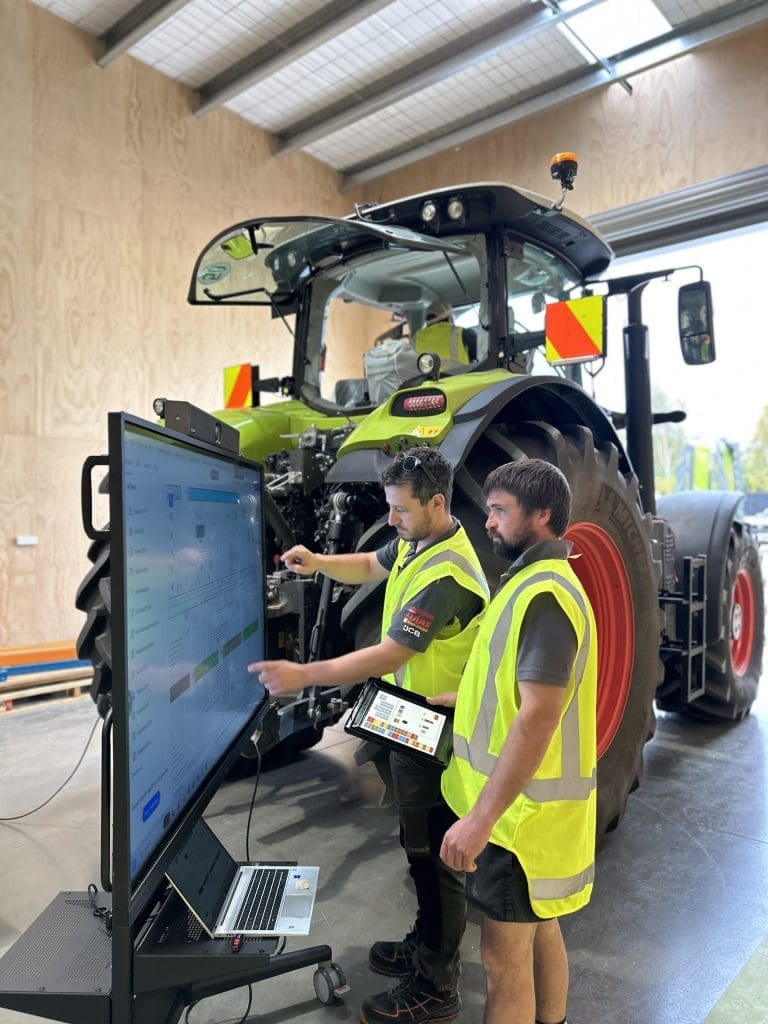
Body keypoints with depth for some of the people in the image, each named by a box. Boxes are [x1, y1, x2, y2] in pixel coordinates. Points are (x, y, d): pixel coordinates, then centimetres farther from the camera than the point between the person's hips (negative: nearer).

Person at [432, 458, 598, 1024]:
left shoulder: (544, 595, -23)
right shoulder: (537, 581, 9)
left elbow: (536, 719, -28)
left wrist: (480, 819, -26)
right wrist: (453, 699, 12)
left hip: (522, 809, -10)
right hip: (535, 800, 10)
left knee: (505, 953, 6)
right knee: (540, 930, 24)